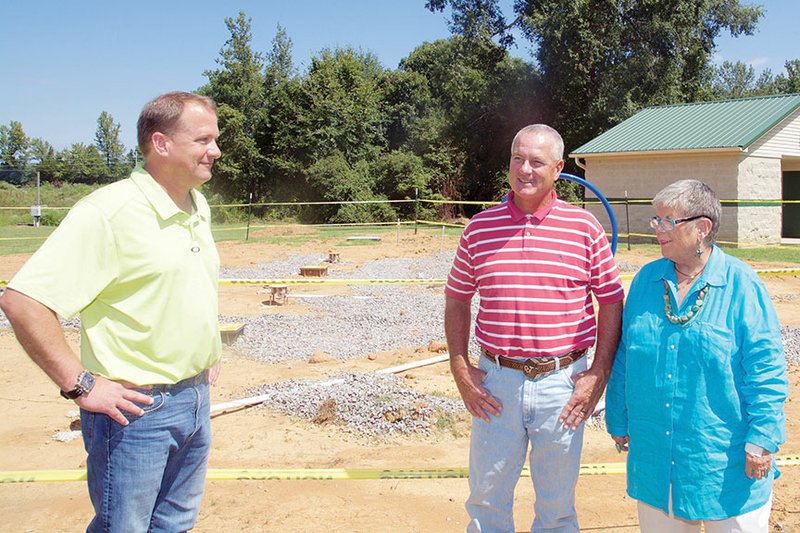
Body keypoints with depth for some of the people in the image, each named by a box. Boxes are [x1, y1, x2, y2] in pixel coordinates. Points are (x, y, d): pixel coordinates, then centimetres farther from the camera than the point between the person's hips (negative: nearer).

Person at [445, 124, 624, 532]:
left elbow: (612, 303, 2)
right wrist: (460, 370, 2)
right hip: (495, 382, 1)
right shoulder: (480, 227, 1)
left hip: (562, 382, -1)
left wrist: (599, 375, -4)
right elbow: (457, 300, 9)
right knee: (486, 499, 14)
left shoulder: (585, 227, -3)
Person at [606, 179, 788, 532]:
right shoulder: (646, 279, 3)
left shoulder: (741, 284, -9)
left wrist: (762, 438, -13)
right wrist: (618, 420, 11)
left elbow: (765, 368, -10)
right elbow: (624, 358, 9)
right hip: (654, 451, 4)